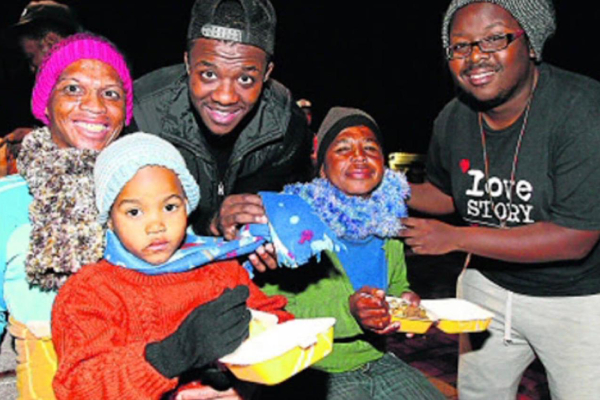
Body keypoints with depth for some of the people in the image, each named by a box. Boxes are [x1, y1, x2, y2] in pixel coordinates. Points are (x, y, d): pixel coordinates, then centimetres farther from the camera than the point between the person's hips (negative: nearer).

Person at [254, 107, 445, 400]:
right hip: (313, 373, -6)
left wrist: (407, 301, -2)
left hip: (376, 361, 6)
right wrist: (347, 311, -29)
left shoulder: (387, 217, 5)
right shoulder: (294, 219, -15)